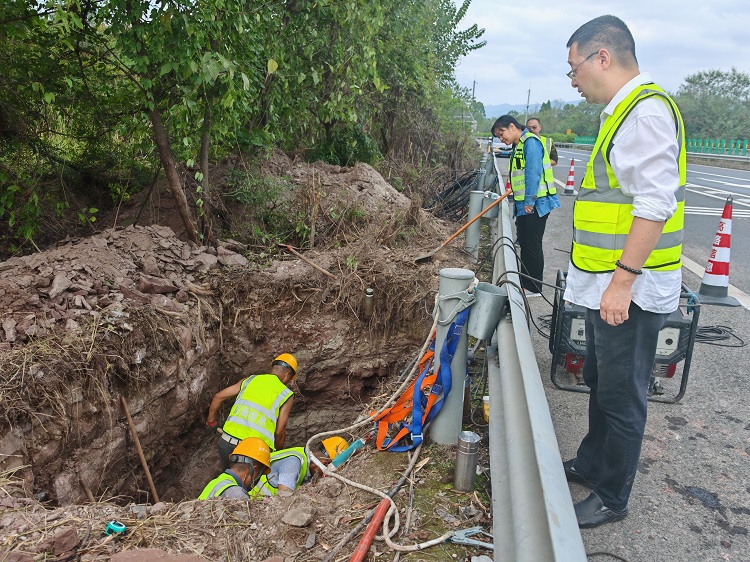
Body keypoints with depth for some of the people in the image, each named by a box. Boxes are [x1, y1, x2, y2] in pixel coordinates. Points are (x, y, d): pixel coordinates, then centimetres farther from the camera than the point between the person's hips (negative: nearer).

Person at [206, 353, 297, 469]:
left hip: (226, 442, 4)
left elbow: (218, 397, 15)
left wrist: (210, 421, 31)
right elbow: (279, 432, 1)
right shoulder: (286, 395, 4)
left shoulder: (250, 380, 15)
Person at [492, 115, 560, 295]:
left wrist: (529, 201, -22)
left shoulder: (531, 142, -14)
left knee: (533, 245, -2)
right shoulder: (519, 146, 18)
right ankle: (524, 283, 26)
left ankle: (534, 288, 7)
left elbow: (533, 173, -21)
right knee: (524, 244, 15)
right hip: (524, 205, 10)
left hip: (536, 204, -10)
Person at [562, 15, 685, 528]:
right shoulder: (625, 111, 15)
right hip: (608, 286, 10)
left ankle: (611, 498, 21)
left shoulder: (646, 110, -17)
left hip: (629, 292, -10)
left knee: (621, 397, 4)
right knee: (602, 383, 22)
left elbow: (654, 204, -25)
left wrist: (623, 280, -25)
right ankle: (591, 465, 41)